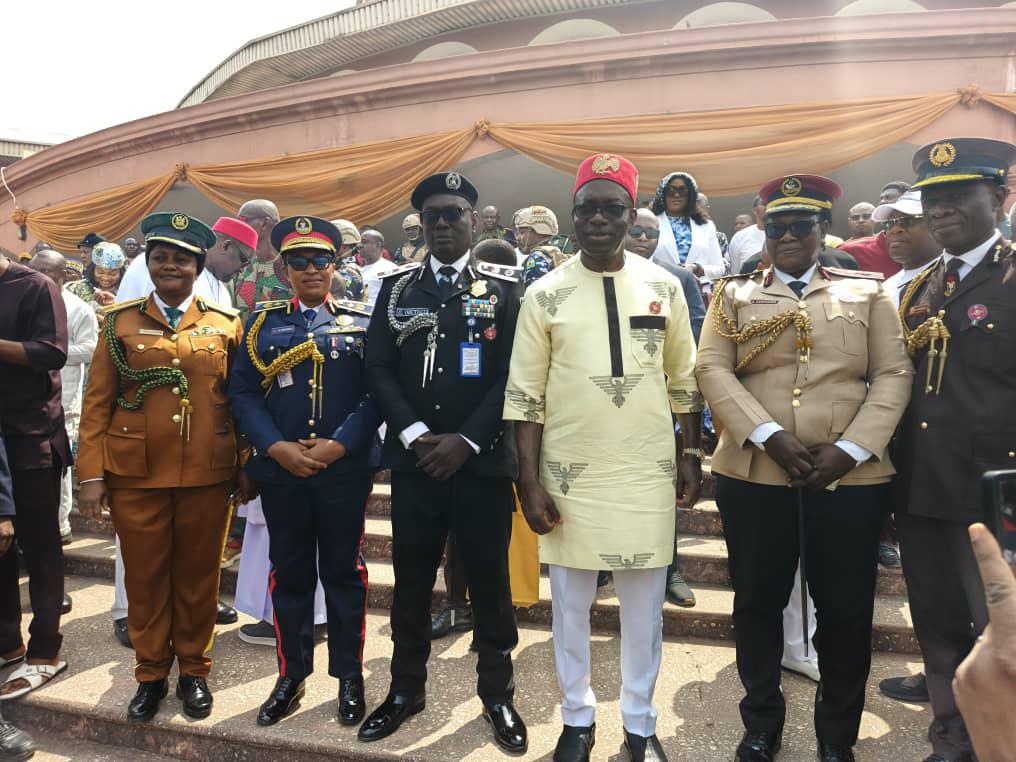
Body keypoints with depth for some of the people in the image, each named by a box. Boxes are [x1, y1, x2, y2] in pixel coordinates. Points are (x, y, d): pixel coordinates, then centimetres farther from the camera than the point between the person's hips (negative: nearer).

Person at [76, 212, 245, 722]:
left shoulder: (226, 324, 3)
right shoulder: (120, 321, 4)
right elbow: (96, 403, 2)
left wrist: (245, 467, 1)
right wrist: (91, 476, -3)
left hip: (207, 475, 0)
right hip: (135, 474, 0)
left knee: (198, 576, 11)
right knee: (145, 577, 11)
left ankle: (193, 669, 30)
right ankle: (151, 674, 30)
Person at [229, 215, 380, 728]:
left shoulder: (363, 321, 3)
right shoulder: (262, 320, 8)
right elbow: (242, 392, 2)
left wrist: (338, 445, -15)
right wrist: (278, 447, -11)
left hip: (345, 469, -1)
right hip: (280, 470, 2)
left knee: (343, 571, 9)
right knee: (289, 573, 11)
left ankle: (349, 677, 23)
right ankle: (292, 676, 27)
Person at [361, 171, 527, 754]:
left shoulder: (505, 286, 1)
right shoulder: (397, 287, 8)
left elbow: (514, 373, -5)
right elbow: (379, 368, 3)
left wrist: (466, 440, -12)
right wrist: (417, 436, -10)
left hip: (483, 461, -2)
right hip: (414, 459, 2)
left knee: (489, 581, 9)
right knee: (412, 580, 12)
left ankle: (498, 695, 27)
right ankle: (407, 689, 31)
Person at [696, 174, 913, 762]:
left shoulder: (867, 292, 10)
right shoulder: (735, 295, 9)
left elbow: (894, 375, 2)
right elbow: (713, 369, -3)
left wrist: (850, 449, -12)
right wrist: (769, 435, -15)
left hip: (850, 479, 0)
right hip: (753, 476, 0)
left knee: (846, 611, 9)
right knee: (758, 603, 11)